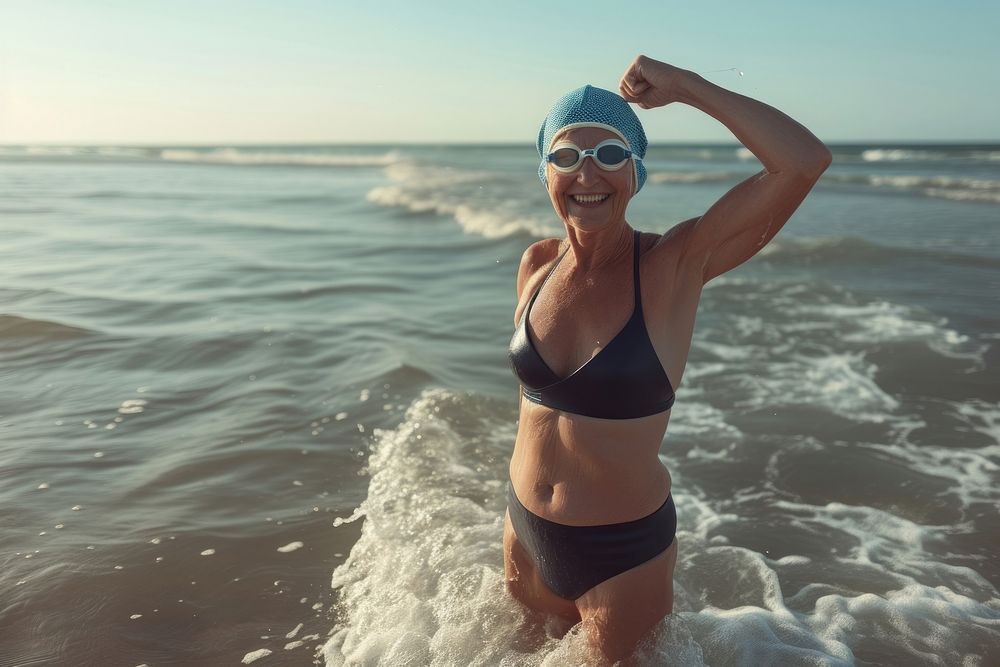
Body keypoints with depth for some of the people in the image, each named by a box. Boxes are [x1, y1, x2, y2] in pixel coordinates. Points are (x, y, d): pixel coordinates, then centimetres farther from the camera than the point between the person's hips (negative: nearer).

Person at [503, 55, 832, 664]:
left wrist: (684, 85, -22)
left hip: (623, 550, -4)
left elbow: (806, 160, -30)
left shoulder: (676, 265, -18)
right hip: (526, 529, 5)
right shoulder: (537, 265, -5)